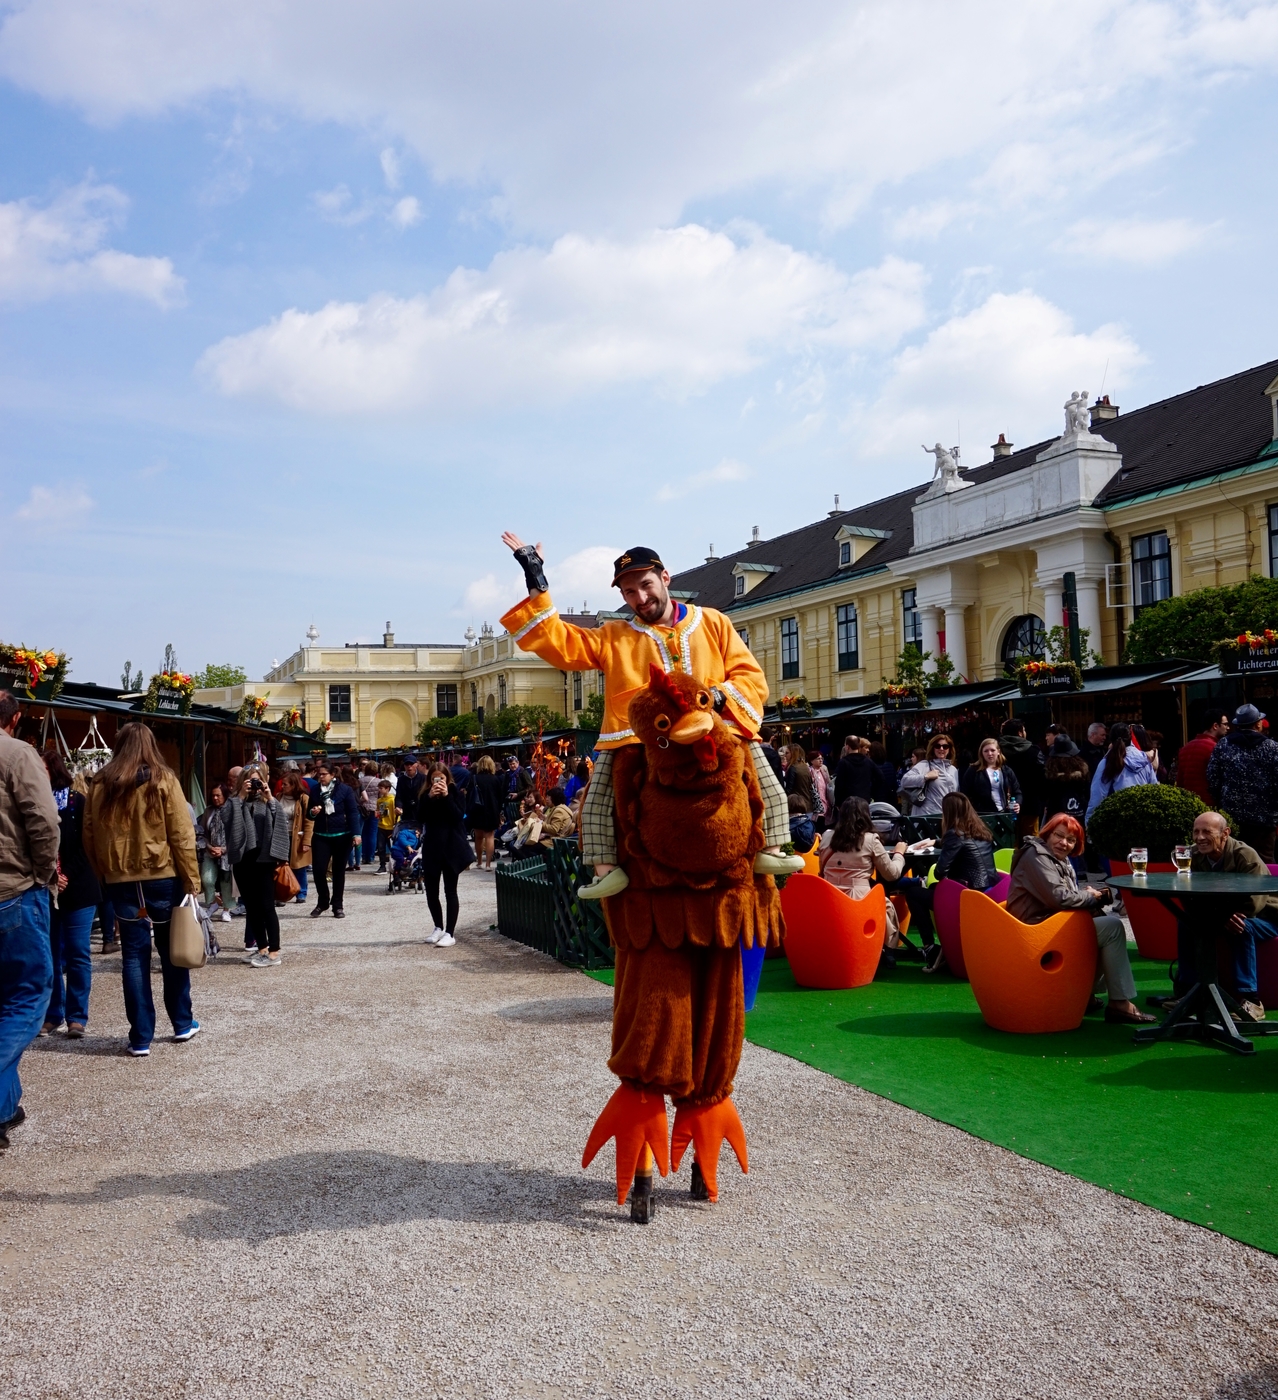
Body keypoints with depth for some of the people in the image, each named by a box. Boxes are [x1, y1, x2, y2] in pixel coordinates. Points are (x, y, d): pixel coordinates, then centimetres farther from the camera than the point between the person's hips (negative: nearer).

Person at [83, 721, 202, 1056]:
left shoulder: (100, 785, 2)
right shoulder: (163, 779, -6)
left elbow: (90, 838, 7)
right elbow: (181, 835, -8)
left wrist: (104, 875, 15)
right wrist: (192, 879, -4)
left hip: (121, 882, 2)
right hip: (163, 878, -2)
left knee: (134, 957, 6)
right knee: (173, 952, 12)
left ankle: (140, 1038, 7)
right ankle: (183, 1025, 23)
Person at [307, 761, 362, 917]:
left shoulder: (344, 789, -6)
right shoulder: (315, 790, 6)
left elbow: (353, 812, -8)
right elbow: (308, 814, 15)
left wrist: (356, 834, -16)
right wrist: (312, 812, -9)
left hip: (342, 836, -3)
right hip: (320, 836, 3)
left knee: (339, 871, 6)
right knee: (318, 869, -7)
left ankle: (338, 906, 16)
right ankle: (322, 902, 14)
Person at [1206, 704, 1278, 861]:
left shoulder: (1222, 745, 3)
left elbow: (1212, 778, 2)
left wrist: (1218, 803, 13)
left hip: (1231, 814, 2)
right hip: (1263, 817, -2)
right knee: (1263, 860, 3)